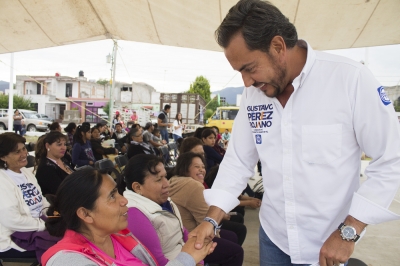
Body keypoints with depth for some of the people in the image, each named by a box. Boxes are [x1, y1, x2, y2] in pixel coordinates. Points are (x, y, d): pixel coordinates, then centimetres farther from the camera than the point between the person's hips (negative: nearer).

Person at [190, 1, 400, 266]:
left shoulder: (351, 78, -18)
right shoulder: (253, 93, -4)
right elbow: (238, 160, 1)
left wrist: (349, 231, -15)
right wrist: (212, 218, -7)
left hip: (330, 243, -4)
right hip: (273, 237, 4)